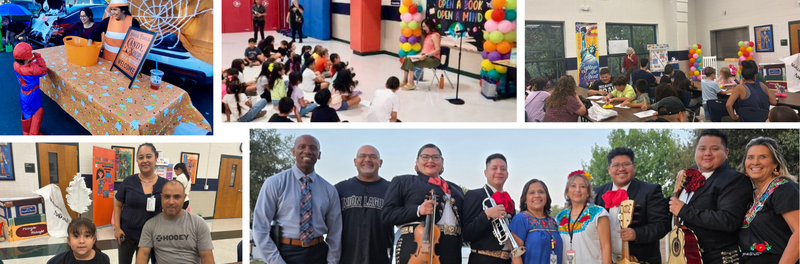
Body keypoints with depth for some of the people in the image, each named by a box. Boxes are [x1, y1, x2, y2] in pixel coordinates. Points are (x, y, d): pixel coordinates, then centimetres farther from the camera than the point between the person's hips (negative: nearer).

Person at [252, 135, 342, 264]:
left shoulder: (329, 190, 4)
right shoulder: (274, 184, -5)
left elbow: (334, 232, 7)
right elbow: (260, 228, -8)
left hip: (318, 253, 3)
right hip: (285, 253, -2)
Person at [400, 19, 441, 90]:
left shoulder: (435, 35, -11)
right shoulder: (427, 35, 17)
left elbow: (437, 50, -19)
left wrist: (426, 55, -25)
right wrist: (421, 54, -2)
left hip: (433, 59, -9)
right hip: (425, 57, 9)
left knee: (411, 61, -24)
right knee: (407, 59, -7)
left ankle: (411, 84, -22)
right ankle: (405, 81, -11)